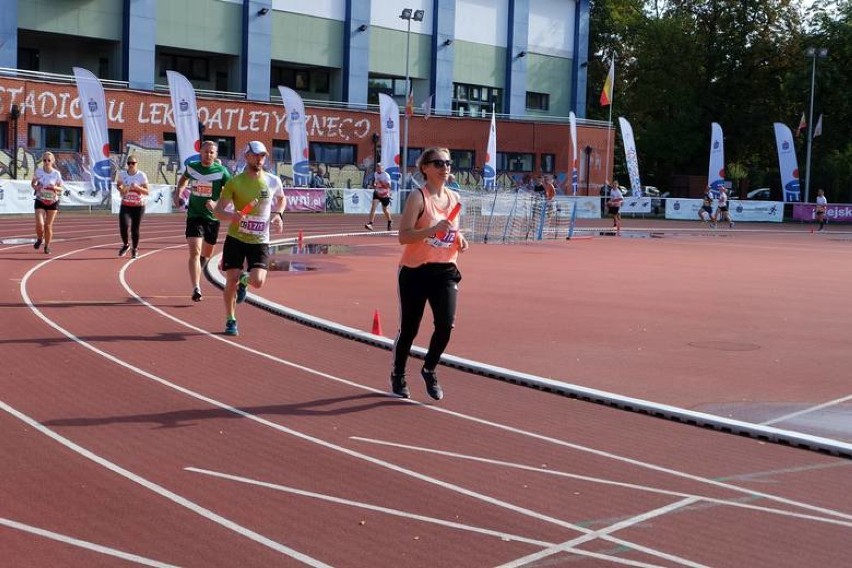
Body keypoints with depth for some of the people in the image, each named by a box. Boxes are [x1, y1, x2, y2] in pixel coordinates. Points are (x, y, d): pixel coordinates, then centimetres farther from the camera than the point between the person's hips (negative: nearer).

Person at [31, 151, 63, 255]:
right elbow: (32, 183, 10)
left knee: (48, 226, 3)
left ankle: (47, 246, 23)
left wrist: (55, 188, -21)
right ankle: (39, 239, 18)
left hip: (52, 202, 0)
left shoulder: (56, 173, -8)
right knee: (39, 224, -15)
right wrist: (35, 187, -12)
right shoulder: (38, 171, -5)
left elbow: (61, 188, 1)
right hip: (40, 201, 0)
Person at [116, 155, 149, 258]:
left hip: (138, 206, -1)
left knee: (135, 229, 1)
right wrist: (120, 189, -4)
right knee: (123, 225, -17)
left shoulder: (142, 175, -7)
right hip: (125, 205, 1)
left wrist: (138, 187, -24)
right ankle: (126, 244, 12)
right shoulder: (122, 174, 0)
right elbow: (118, 184, 19)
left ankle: (135, 249, 26)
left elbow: (147, 192, -6)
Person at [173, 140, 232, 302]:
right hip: (194, 215, 0)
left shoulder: (221, 172, -9)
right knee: (195, 252, -17)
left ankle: (196, 274, 49)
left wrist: (216, 204, -26)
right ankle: (196, 289, -21)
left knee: (207, 254, 17)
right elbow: (184, 178, 23)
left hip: (213, 217, 1)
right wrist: (178, 194, 9)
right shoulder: (191, 167, 0)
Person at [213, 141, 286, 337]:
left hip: (260, 241, 1)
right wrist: (232, 215, -28)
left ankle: (244, 280, 24)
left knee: (258, 281, -15)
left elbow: (282, 199, 23)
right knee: (231, 280, -2)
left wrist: (278, 214, 3)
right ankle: (230, 320, 21)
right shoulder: (235, 182, -6)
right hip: (235, 238, -1)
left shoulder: (273, 181, 0)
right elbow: (218, 210, -7)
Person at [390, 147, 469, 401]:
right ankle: (398, 375, 29)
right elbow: (403, 236, -18)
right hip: (416, 271, -5)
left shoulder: (454, 198, 9)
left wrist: (459, 239, 3)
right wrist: (433, 229, -29)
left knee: (446, 324, -9)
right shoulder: (418, 196, -10)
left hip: (445, 270, 5)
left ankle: (429, 370, 17)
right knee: (409, 328, 5)